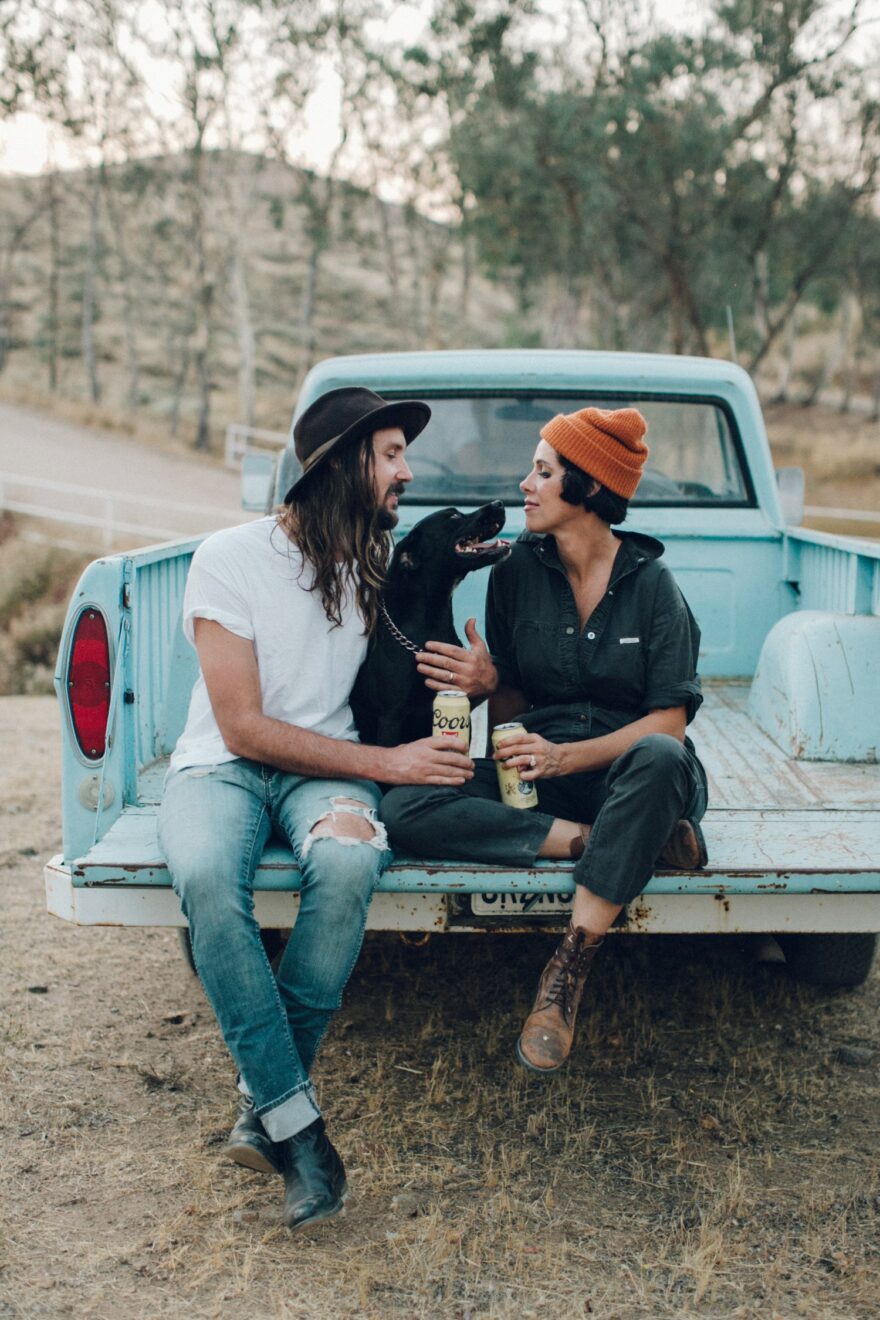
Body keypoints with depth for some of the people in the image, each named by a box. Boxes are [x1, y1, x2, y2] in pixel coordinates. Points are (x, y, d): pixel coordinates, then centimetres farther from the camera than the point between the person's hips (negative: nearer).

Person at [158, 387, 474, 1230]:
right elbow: (244, 727, -13)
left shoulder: (382, 565, 7)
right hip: (222, 766, -2)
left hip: (325, 767, 3)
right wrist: (383, 762, -18)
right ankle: (296, 1120, -24)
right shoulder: (231, 558, -8)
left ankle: (264, 1100, -19)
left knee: (348, 860, -34)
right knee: (206, 875, -37)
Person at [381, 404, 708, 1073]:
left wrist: (568, 756, -22)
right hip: (535, 774, 3)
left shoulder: (652, 583, -5)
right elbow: (512, 707, 8)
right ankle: (618, 841, -23)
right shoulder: (517, 571, 2)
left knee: (662, 758, -40)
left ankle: (568, 969, -30)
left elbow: (669, 720, -9)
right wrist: (487, 685, -16)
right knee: (404, 809, -25)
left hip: (626, 773, -2)